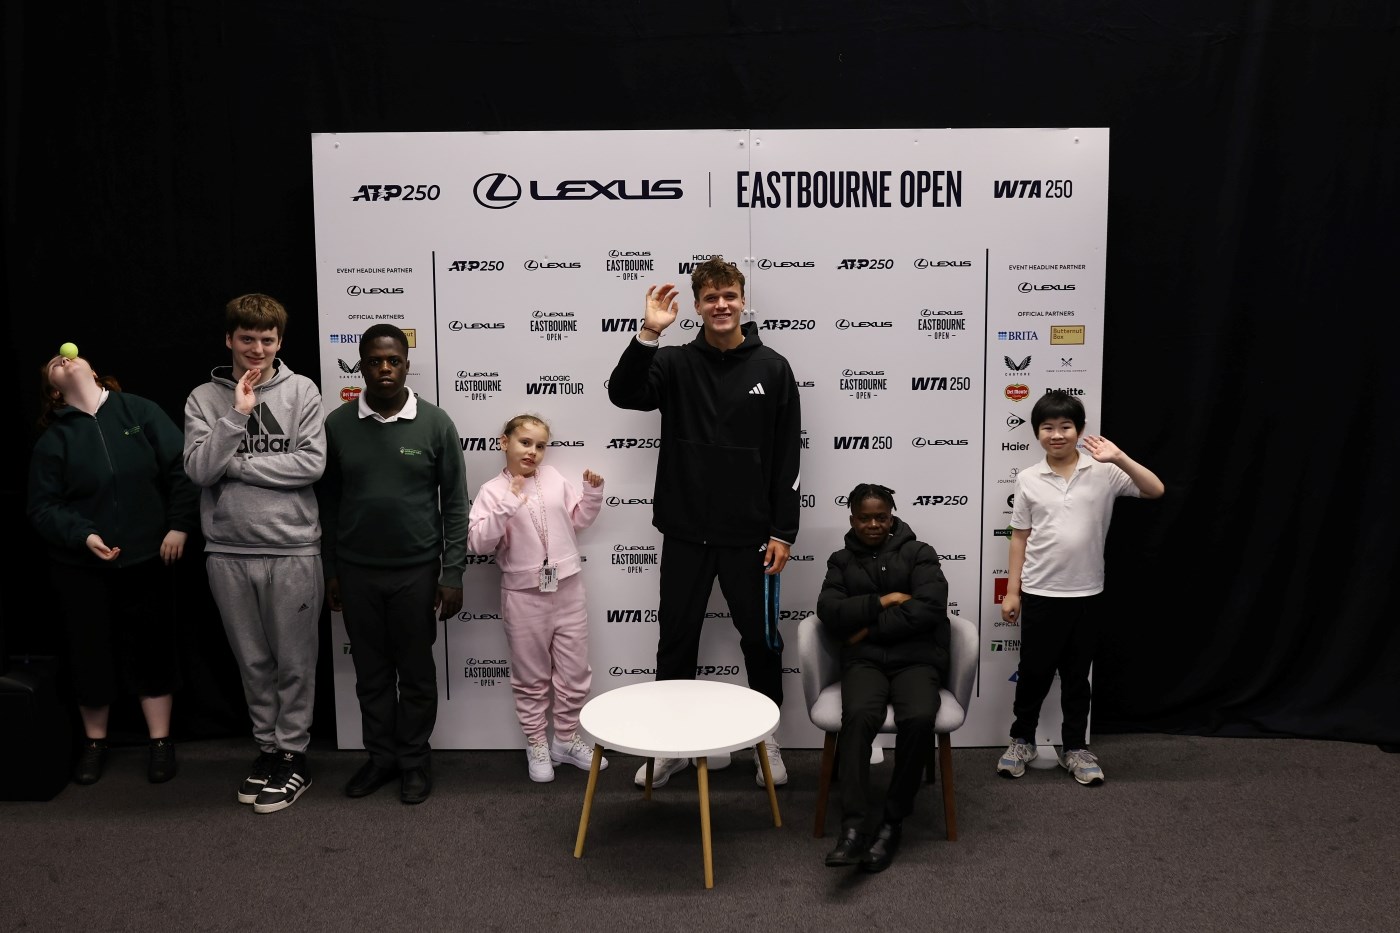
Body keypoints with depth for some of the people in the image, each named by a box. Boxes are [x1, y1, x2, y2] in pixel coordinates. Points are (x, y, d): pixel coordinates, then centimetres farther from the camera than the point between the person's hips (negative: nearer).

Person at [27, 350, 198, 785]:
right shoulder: (53, 439, 0)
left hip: (145, 559, 0)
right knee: (91, 655, 8)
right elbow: (42, 507, -3)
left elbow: (180, 467, -4)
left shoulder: (140, 411, -1)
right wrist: (82, 536, -19)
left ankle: (161, 742, 21)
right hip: (81, 567, 1)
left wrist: (179, 524, -10)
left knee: (152, 650, 7)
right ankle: (94, 741, 28)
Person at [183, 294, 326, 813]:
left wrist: (236, 463, -11)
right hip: (229, 552, 2)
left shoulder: (301, 391, -2)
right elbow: (199, 470, -8)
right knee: (252, 661, 14)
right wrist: (238, 414, -16)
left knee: (295, 662, 6)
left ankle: (293, 755, 19)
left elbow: (312, 464, -11)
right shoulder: (204, 399, 3)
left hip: (293, 549, -2)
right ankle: (267, 746, 29)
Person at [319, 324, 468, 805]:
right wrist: (330, 572, 6)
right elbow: (328, 502, 6)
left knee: (416, 671, 9)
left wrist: (452, 574, -7)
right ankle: (381, 756, 28)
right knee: (371, 672, 13)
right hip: (357, 572, 2)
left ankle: (415, 760, 24)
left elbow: (455, 503, -3)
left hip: (417, 571, -2)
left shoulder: (435, 423, -6)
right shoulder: (337, 424, 0)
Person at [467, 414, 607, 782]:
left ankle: (566, 739, 28)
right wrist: (507, 505, -25)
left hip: (567, 588, 4)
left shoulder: (555, 479, 5)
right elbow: (477, 543, -18)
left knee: (574, 672, 12)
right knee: (531, 676, 10)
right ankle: (536, 744, 25)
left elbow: (579, 519, 16)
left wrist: (593, 492, 1)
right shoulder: (493, 490, -7)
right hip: (524, 594, -3)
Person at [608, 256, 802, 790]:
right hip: (685, 532, 1)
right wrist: (649, 334, -28)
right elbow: (623, 394, -16)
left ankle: (767, 738, 29)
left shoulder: (772, 369, 0)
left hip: (749, 535, -1)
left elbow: (787, 458, -1)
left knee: (760, 638, 10)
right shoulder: (675, 364, 1)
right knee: (676, 639, 10)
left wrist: (782, 532, -5)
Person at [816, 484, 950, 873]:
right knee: (858, 714, -33)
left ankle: (893, 822, -17)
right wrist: (883, 602, -7)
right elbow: (830, 614, 1)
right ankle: (854, 826, -37)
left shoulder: (919, 553, 9)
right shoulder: (841, 561, 16)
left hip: (915, 658, -1)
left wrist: (870, 628, -6)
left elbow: (929, 607, -8)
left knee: (919, 718, -32)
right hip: (864, 660, 1)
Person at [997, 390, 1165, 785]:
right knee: (1034, 672, 10)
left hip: (1085, 594, 0)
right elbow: (1020, 537, 2)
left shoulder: (1103, 471, -5)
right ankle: (1022, 741, 27)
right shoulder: (1028, 479, -2)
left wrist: (1119, 459, -25)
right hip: (1039, 594, 0)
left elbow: (1156, 491, -13)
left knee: (1077, 675, 12)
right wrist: (1011, 590, 2)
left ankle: (1075, 748, 26)